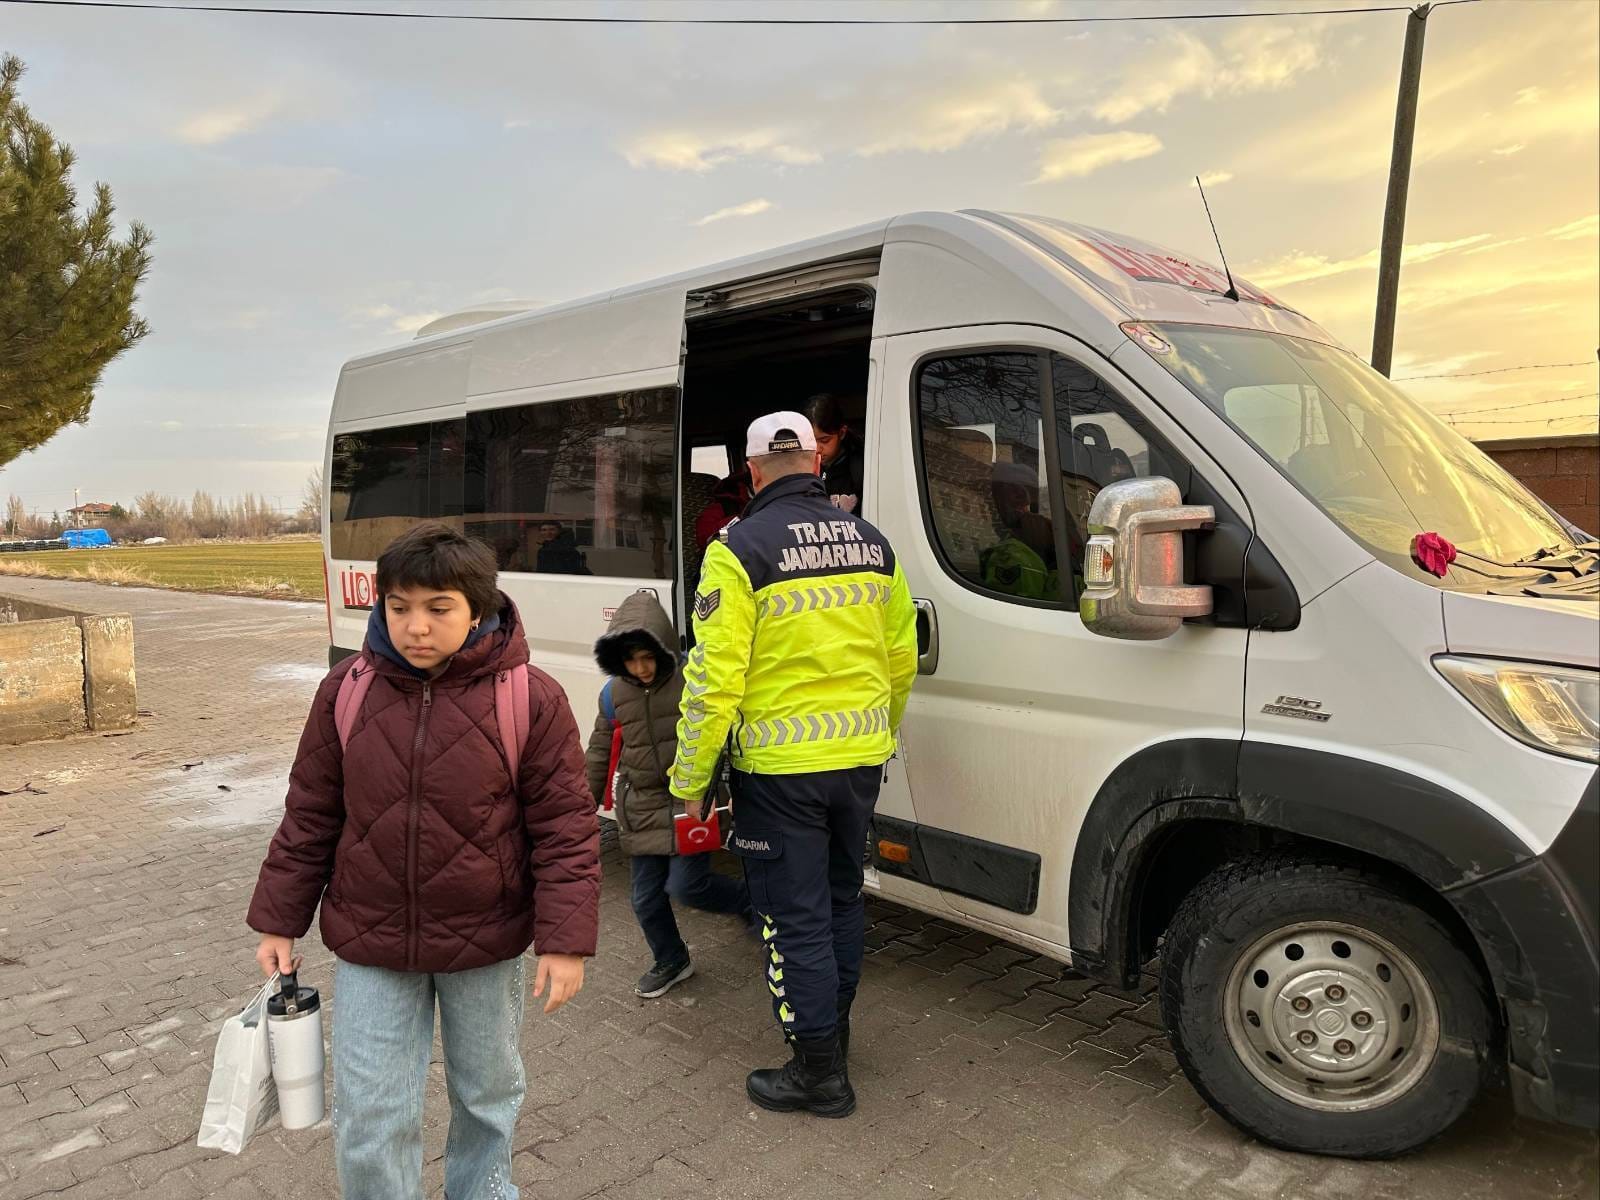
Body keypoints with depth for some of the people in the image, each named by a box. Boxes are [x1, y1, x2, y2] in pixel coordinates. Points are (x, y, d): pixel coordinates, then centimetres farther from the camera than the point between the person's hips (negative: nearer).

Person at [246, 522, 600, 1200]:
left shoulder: (529, 698, -16)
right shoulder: (347, 690, -6)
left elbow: (566, 828, -11)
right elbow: (310, 815, 4)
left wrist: (566, 941, -14)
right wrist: (279, 922, 7)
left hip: (485, 944, -1)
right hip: (369, 945, 2)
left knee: (489, 1094, 21)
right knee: (369, 1119, 9)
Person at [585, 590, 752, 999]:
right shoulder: (613, 693, 1)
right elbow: (600, 754, 13)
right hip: (641, 811, 5)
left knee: (684, 885, -10)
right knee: (646, 899, 10)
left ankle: (749, 898, 18)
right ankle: (671, 962, 34)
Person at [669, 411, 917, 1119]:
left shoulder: (740, 550, -13)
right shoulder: (871, 543, 5)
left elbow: (714, 676, -17)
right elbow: (902, 659, 12)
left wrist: (689, 778, -6)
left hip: (780, 768, -6)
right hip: (861, 761, 6)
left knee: (795, 918, 7)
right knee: (841, 900, 22)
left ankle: (819, 1071, 18)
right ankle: (833, 1030, 40)